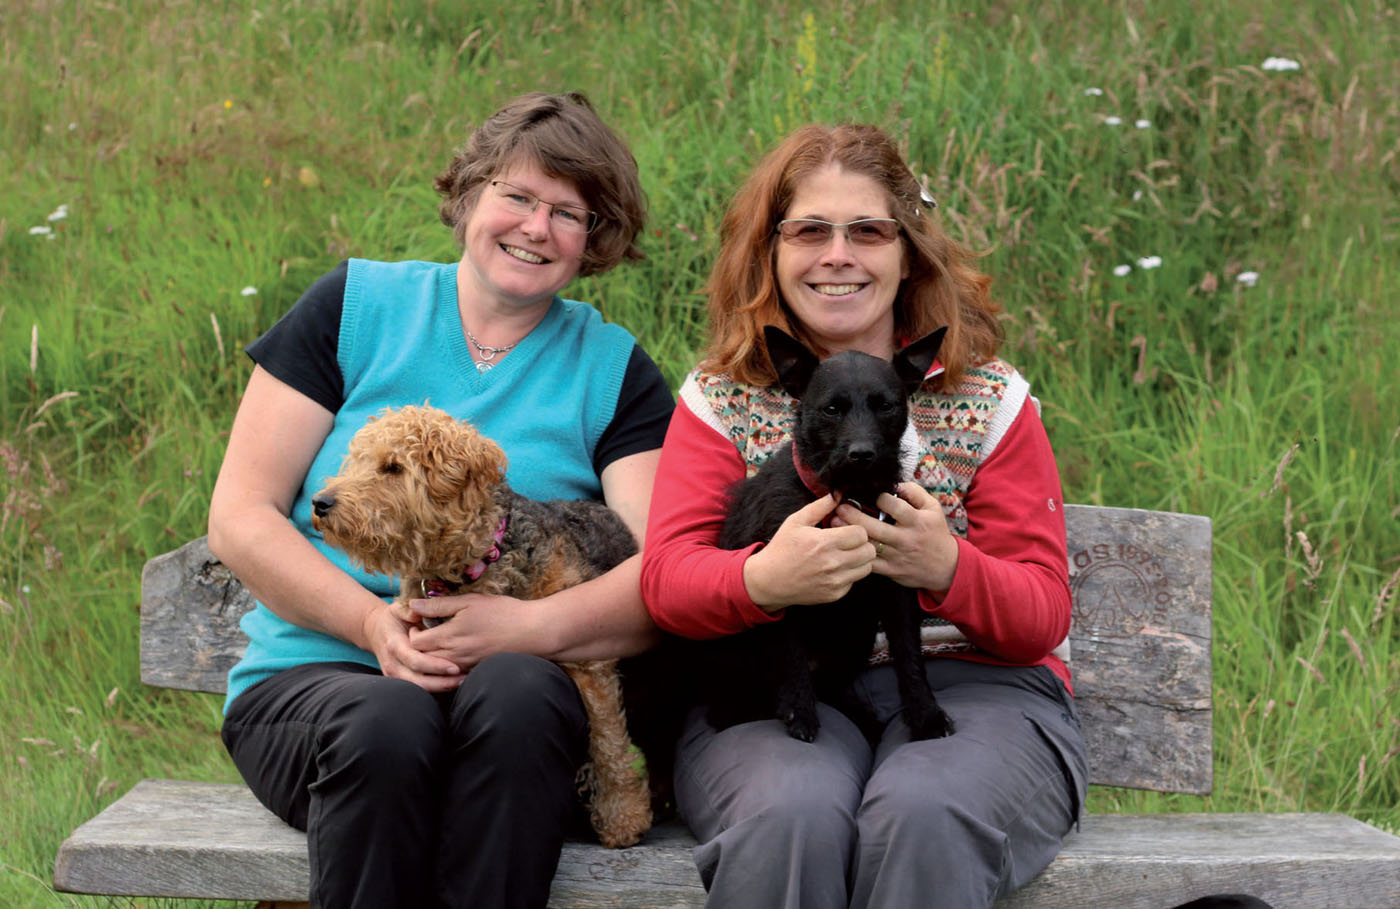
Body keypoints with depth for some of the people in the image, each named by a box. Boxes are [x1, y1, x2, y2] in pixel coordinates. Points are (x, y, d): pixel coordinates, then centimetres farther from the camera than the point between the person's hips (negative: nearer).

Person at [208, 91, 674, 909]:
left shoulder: (613, 369, 11)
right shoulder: (356, 306, 8)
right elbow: (238, 520, 2)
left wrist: (536, 625, -23)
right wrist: (375, 622, -14)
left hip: (518, 680, 1)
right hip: (313, 671, 0)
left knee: (515, 693, -34)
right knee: (388, 722, -35)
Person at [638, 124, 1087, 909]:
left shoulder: (989, 400, 6)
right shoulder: (721, 400, 9)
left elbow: (1044, 614, 1)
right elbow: (666, 577, -3)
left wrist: (948, 568, -22)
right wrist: (764, 579, -26)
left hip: (972, 684, 0)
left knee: (921, 813, -34)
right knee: (791, 814, -34)